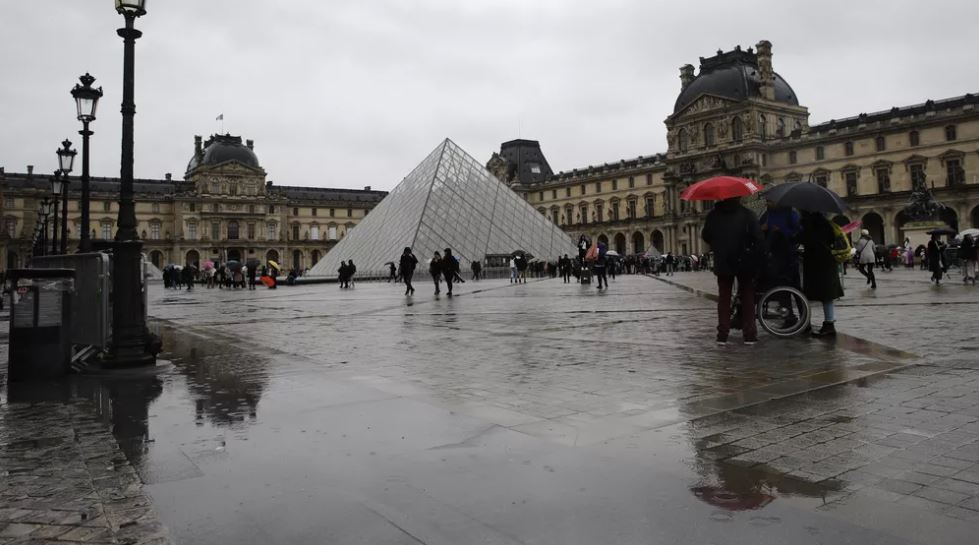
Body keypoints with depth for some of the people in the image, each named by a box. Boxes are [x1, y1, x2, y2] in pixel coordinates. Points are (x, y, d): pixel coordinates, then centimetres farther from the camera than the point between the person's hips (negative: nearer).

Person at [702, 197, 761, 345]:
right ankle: (749, 334, 7)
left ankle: (722, 334, 6)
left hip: (722, 263, 2)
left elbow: (705, 236, 6)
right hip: (744, 262, -1)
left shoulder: (713, 215, -1)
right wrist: (755, 257, -2)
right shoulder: (747, 214, -7)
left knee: (724, 297, 9)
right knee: (747, 296, 8)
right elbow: (757, 237, -12)